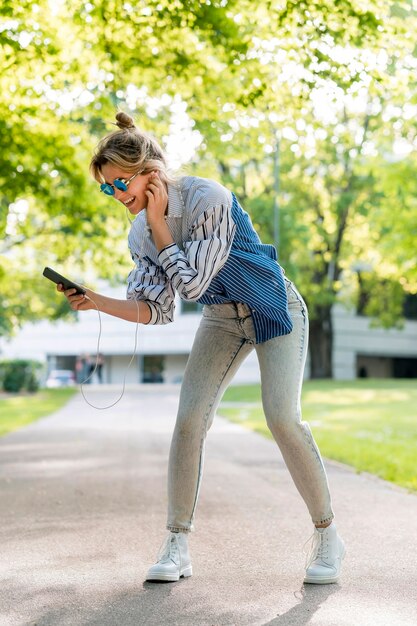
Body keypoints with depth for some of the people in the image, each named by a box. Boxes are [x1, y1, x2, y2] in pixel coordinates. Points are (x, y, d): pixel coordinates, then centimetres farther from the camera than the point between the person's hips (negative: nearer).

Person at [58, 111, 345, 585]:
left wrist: (158, 224, -25)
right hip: (220, 320, 6)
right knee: (188, 419, -9)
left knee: (282, 417, -19)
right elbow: (155, 309, -7)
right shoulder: (141, 232, -7)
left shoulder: (208, 199, -27)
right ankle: (177, 545, -1)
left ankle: (327, 535, -2)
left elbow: (193, 283, -27)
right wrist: (95, 302, -21)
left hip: (275, 310, -6)